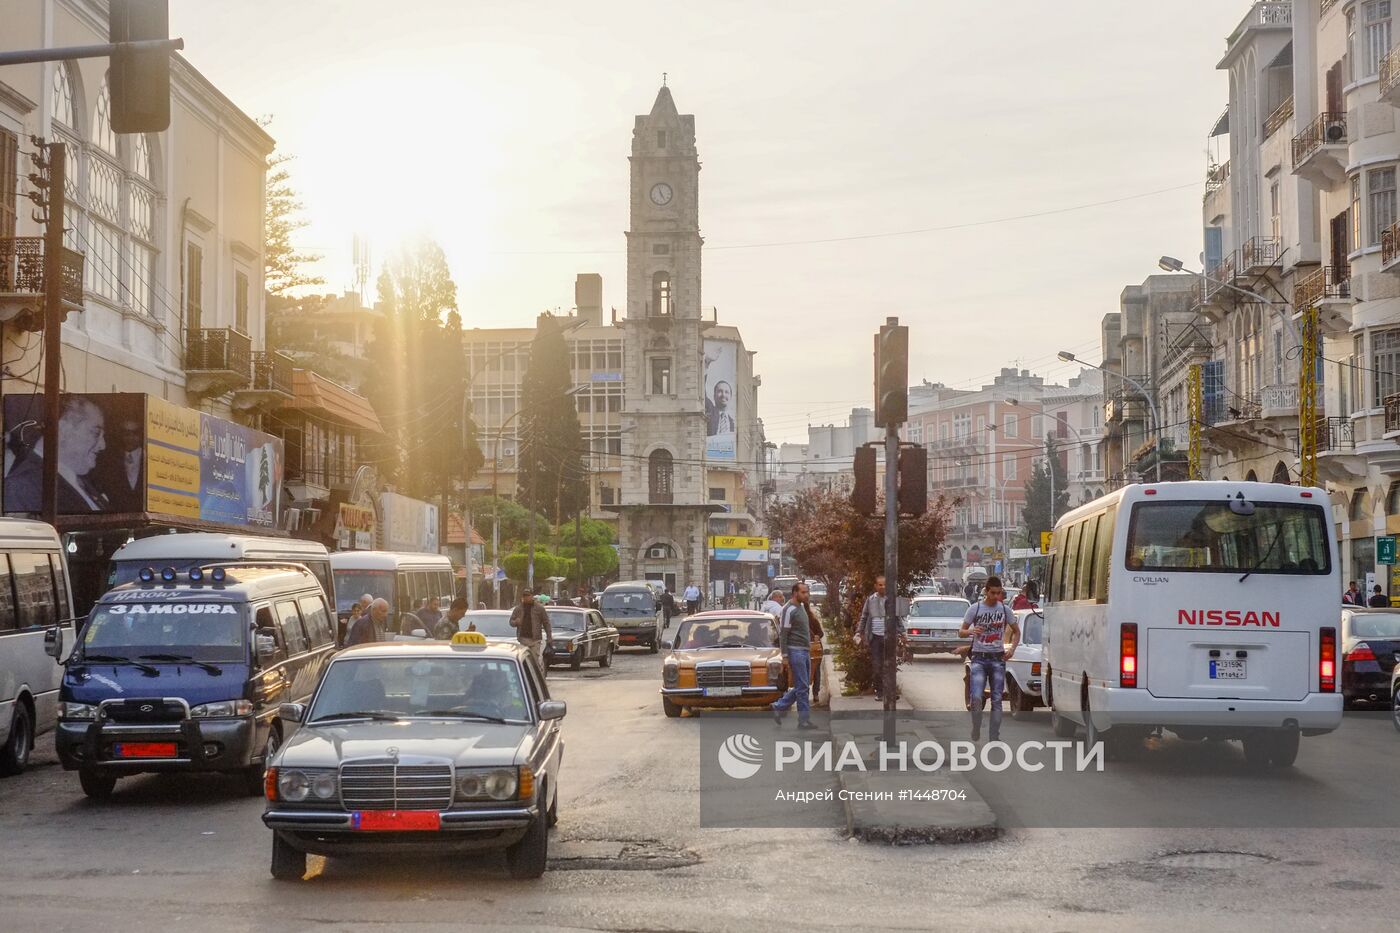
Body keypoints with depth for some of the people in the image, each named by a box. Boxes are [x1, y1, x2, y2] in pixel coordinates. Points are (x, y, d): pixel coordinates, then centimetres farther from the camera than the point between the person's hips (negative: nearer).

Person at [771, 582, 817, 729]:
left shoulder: (801, 607, 15)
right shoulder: (789, 610, -13)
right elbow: (783, 634, -14)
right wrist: (785, 657, -17)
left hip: (805, 651, 9)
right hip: (796, 651, -9)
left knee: (802, 687, 10)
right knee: (802, 687, -7)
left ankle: (779, 707, 19)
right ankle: (804, 720, -3)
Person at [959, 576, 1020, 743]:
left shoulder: (1004, 609, 5)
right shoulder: (975, 609, -2)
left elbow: (1016, 631, 16)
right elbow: (961, 632, 2)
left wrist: (1012, 648, -1)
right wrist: (971, 631, -21)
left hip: (998, 658, 2)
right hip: (978, 658, -2)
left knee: (997, 699, 1)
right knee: (976, 697, -15)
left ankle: (995, 736, 5)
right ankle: (976, 730, 5)